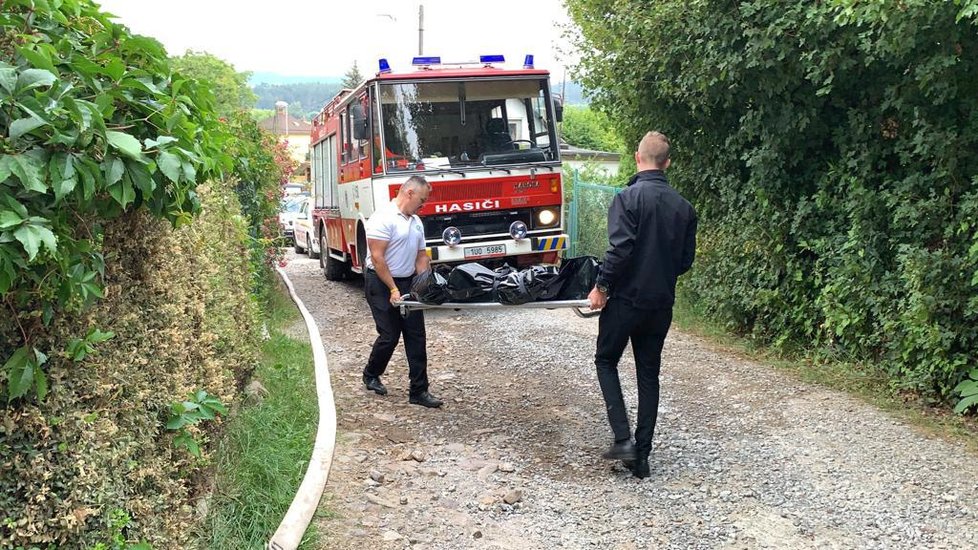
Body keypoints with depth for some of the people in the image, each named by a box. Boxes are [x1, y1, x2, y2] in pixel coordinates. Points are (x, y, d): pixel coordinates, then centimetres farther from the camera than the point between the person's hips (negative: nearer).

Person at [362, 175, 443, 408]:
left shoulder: (416, 221, 11)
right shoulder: (384, 218, -15)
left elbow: (421, 257, 14)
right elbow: (377, 257, -19)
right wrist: (393, 290, -19)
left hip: (408, 283, 7)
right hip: (381, 284, -7)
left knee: (416, 337, 2)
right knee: (389, 336, -3)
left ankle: (419, 391, 6)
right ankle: (371, 375, 25)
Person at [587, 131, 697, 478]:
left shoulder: (629, 197, -13)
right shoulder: (683, 207, 4)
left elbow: (620, 249, -21)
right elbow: (686, 260, 8)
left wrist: (602, 286, -9)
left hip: (626, 298, -5)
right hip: (661, 304, 5)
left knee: (606, 361, 14)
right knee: (649, 374, 12)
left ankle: (623, 439, 1)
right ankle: (641, 456, 14)